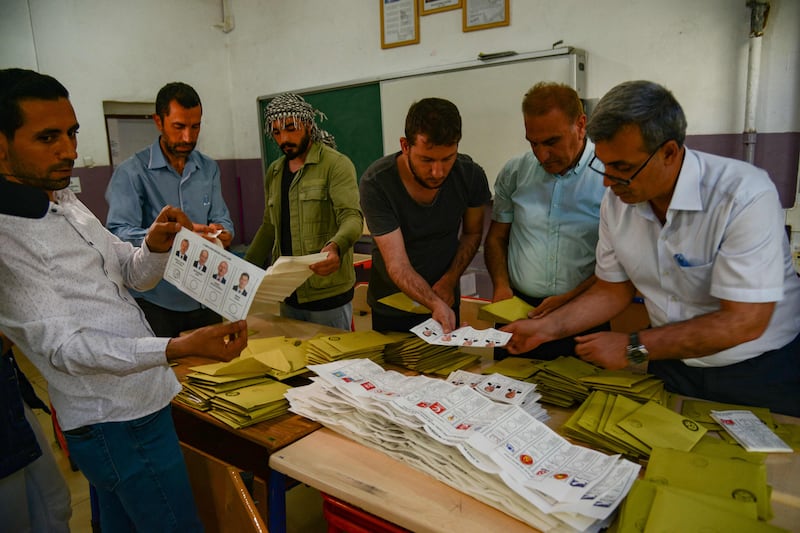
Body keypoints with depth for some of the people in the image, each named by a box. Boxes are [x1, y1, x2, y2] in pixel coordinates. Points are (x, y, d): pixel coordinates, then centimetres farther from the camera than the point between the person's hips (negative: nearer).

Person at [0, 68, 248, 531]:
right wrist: (176, 349, -39)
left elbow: (134, 275, 12)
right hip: (121, 423, -9)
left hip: (136, 402, 9)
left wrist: (156, 246, -11)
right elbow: (61, 345, -25)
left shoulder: (67, 203, 8)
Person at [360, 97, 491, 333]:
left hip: (445, 302, 2)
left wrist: (449, 280, -14)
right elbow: (397, 265, -28)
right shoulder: (375, 183, -27)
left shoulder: (471, 175, -18)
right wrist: (436, 305, -43)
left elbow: (472, 232, 0)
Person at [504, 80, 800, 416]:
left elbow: (744, 322, -26)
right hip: (673, 367, 5)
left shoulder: (745, 196, -25)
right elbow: (613, 290, 3)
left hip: (764, 373, -4)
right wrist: (546, 327, -9)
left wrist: (634, 348, -23)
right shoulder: (616, 199, -7)